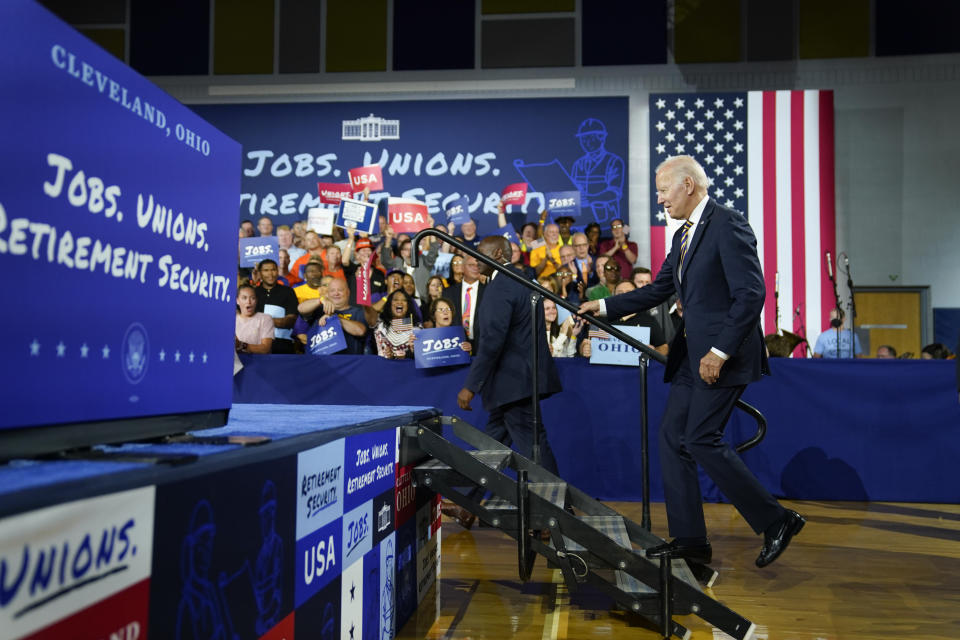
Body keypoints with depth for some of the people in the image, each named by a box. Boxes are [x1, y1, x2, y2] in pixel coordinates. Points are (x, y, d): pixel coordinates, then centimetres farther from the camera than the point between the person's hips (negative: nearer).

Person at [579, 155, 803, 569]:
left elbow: (751, 294, -19)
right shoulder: (685, 234, 17)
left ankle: (775, 520, 4)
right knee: (672, 437, 7)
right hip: (692, 355, 10)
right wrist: (604, 307, 14)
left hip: (722, 356, -10)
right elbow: (658, 291, 21)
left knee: (701, 439, -11)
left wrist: (720, 351, -21)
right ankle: (689, 539, 15)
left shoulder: (728, 225, -12)